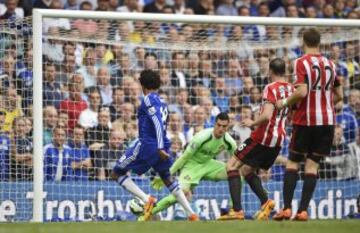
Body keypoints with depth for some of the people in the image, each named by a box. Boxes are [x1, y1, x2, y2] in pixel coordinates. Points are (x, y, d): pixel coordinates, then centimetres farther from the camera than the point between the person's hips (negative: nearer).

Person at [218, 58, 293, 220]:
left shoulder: (271, 88, -13)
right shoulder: (291, 89, 9)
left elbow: (267, 116, -24)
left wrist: (252, 123, -8)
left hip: (263, 136, -8)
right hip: (279, 139, 8)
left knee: (232, 166, 0)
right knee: (246, 171, 21)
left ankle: (237, 210, -13)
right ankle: (265, 201, -1)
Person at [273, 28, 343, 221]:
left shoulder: (301, 63, -8)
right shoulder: (330, 64, 9)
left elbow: (302, 92, -18)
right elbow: (339, 95, 15)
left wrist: (285, 103, -3)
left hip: (306, 120, -4)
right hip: (327, 120, 4)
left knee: (292, 163, 5)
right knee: (312, 165, 4)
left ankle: (287, 208, -3)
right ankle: (303, 210, -2)